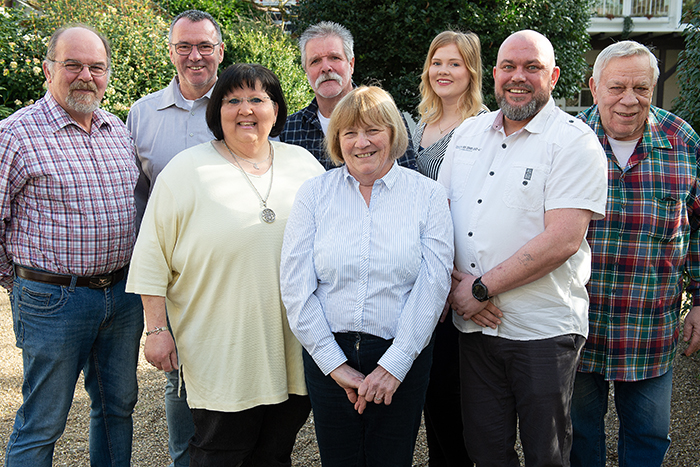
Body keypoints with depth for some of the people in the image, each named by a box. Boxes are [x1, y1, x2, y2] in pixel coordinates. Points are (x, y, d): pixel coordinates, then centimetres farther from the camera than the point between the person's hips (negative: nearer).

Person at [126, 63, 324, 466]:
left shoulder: (303, 164, 8)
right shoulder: (187, 171, -3)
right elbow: (152, 259, -2)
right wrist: (157, 328, -6)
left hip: (295, 353, 4)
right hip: (222, 354, -3)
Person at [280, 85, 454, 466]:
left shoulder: (427, 195, -1)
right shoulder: (314, 193, 1)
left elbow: (432, 285, -7)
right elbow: (295, 285, -4)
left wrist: (394, 364, -13)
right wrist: (335, 363, -9)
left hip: (403, 357, -1)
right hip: (327, 355, 1)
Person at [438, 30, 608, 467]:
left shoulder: (574, 141, -9)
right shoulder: (468, 132, 10)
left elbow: (562, 240, -19)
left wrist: (481, 289, -16)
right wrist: (454, 280, -7)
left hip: (543, 330, -5)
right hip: (474, 324, 5)